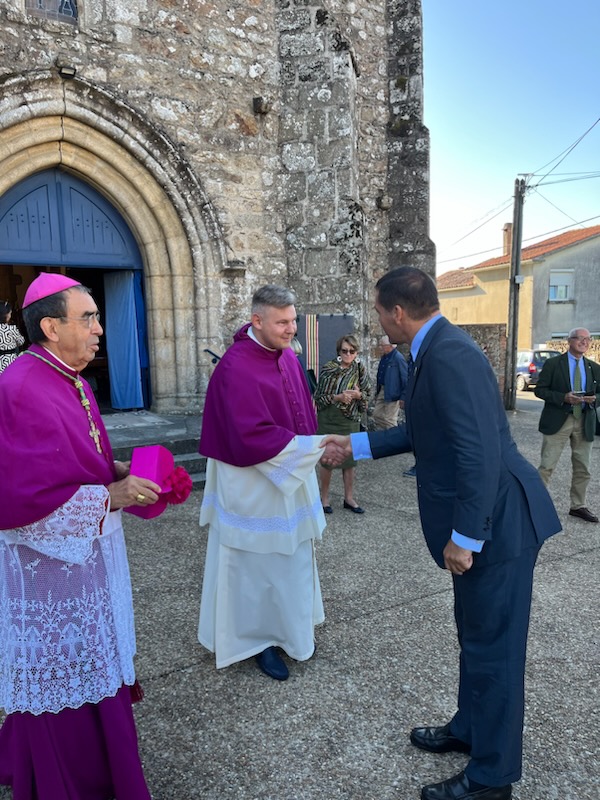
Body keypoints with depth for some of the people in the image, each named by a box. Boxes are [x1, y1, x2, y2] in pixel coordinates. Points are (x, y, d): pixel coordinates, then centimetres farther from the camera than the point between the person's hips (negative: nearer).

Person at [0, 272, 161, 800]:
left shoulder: (71, 381, 5)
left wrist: (120, 471, 1)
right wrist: (109, 496, -22)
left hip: (86, 550, 9)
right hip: (49, 559, -9)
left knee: (86, 662, 22)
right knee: (64, 674, 9)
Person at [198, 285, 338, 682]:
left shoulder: (288, 357, 3)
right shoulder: (235, 368, -22)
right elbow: (252, 437, -27)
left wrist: (313, 448, 7)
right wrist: (314, 446, -25)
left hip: (292, 481, 8)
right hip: (255, 488, -8)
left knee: (292, 558, 20)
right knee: (260, 563, 8)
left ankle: (289, 629, 40)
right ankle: (262, 638, 29)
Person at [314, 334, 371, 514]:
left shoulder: (361, 371, 1)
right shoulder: (328, 369, -7)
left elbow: (367, 396, 8)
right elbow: (319, 397, -6)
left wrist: (358, 395, -14)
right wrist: (337, 397, -20)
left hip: (351, 421, 3)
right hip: (329, 420, -3)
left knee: (350, 460, 9)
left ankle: (349, 498, 24)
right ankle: (324, 497, 21)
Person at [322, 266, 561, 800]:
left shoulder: (448, 355, -23)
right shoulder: (437, 350, 10)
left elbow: (480, 453, -28)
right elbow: (423, 433, 19)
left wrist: (464, 537, -22)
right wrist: (356, 444, 21)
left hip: (495, 521, -10)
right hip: (481, 519, 10)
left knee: (493, 648, 7)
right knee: (475, 636, 24)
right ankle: (469, 730, 46)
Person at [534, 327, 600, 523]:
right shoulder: (553, 364, -2)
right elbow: (539, 390, -5)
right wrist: (564, 397, -18)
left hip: (584, 423, 4)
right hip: (558, 421, -4)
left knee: (583, 468, 11)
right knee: (547, 466, -3)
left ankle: (578, 506, 24)